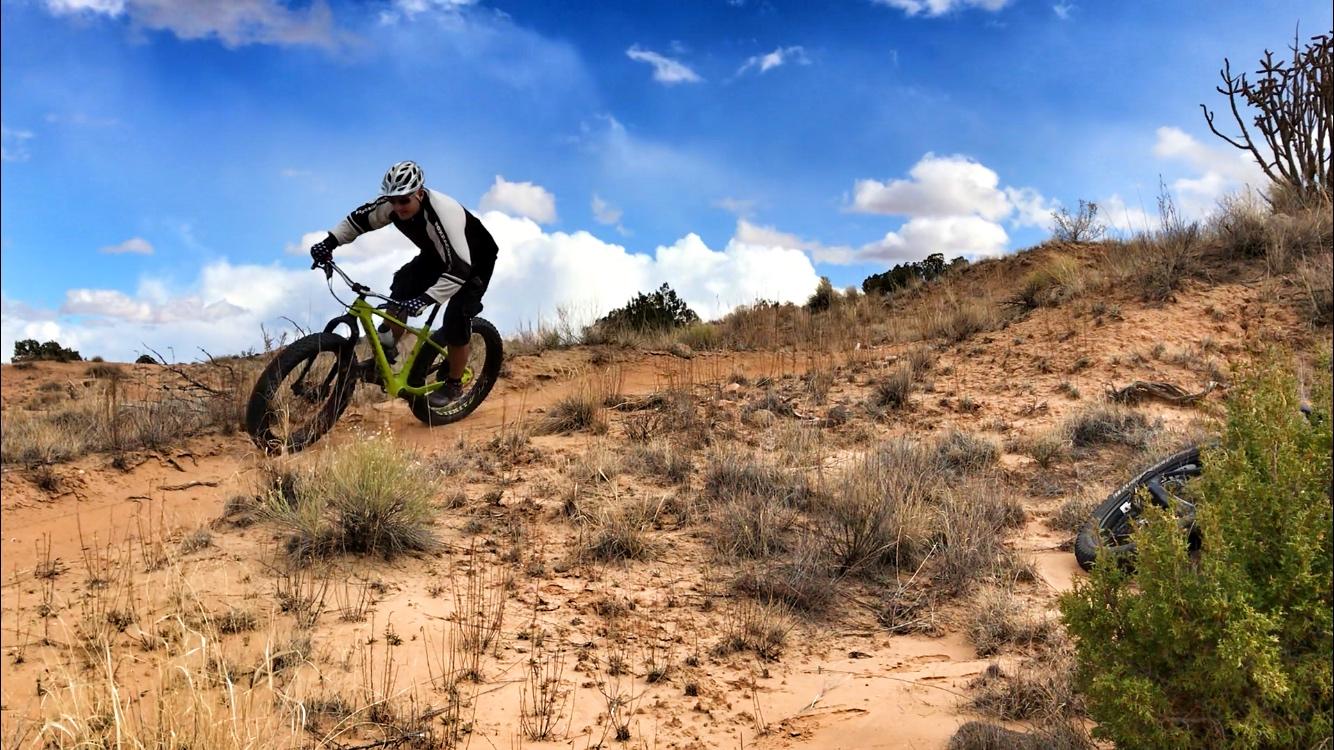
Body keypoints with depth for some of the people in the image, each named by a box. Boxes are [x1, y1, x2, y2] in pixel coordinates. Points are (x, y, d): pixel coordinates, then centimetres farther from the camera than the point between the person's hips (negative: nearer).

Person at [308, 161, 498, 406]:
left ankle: (453, 385, 3)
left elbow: (459, 269, -48)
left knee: (456, 322, -16)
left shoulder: (443, 214, -42)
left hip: (474, 261, -7)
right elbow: (360, 218, -4)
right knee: (401, 290, -12)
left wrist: (424, 299, -56)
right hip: (436, 254, 7)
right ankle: (385, 354, 2)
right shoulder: (392, 204, -21)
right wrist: (329, 242, -17)